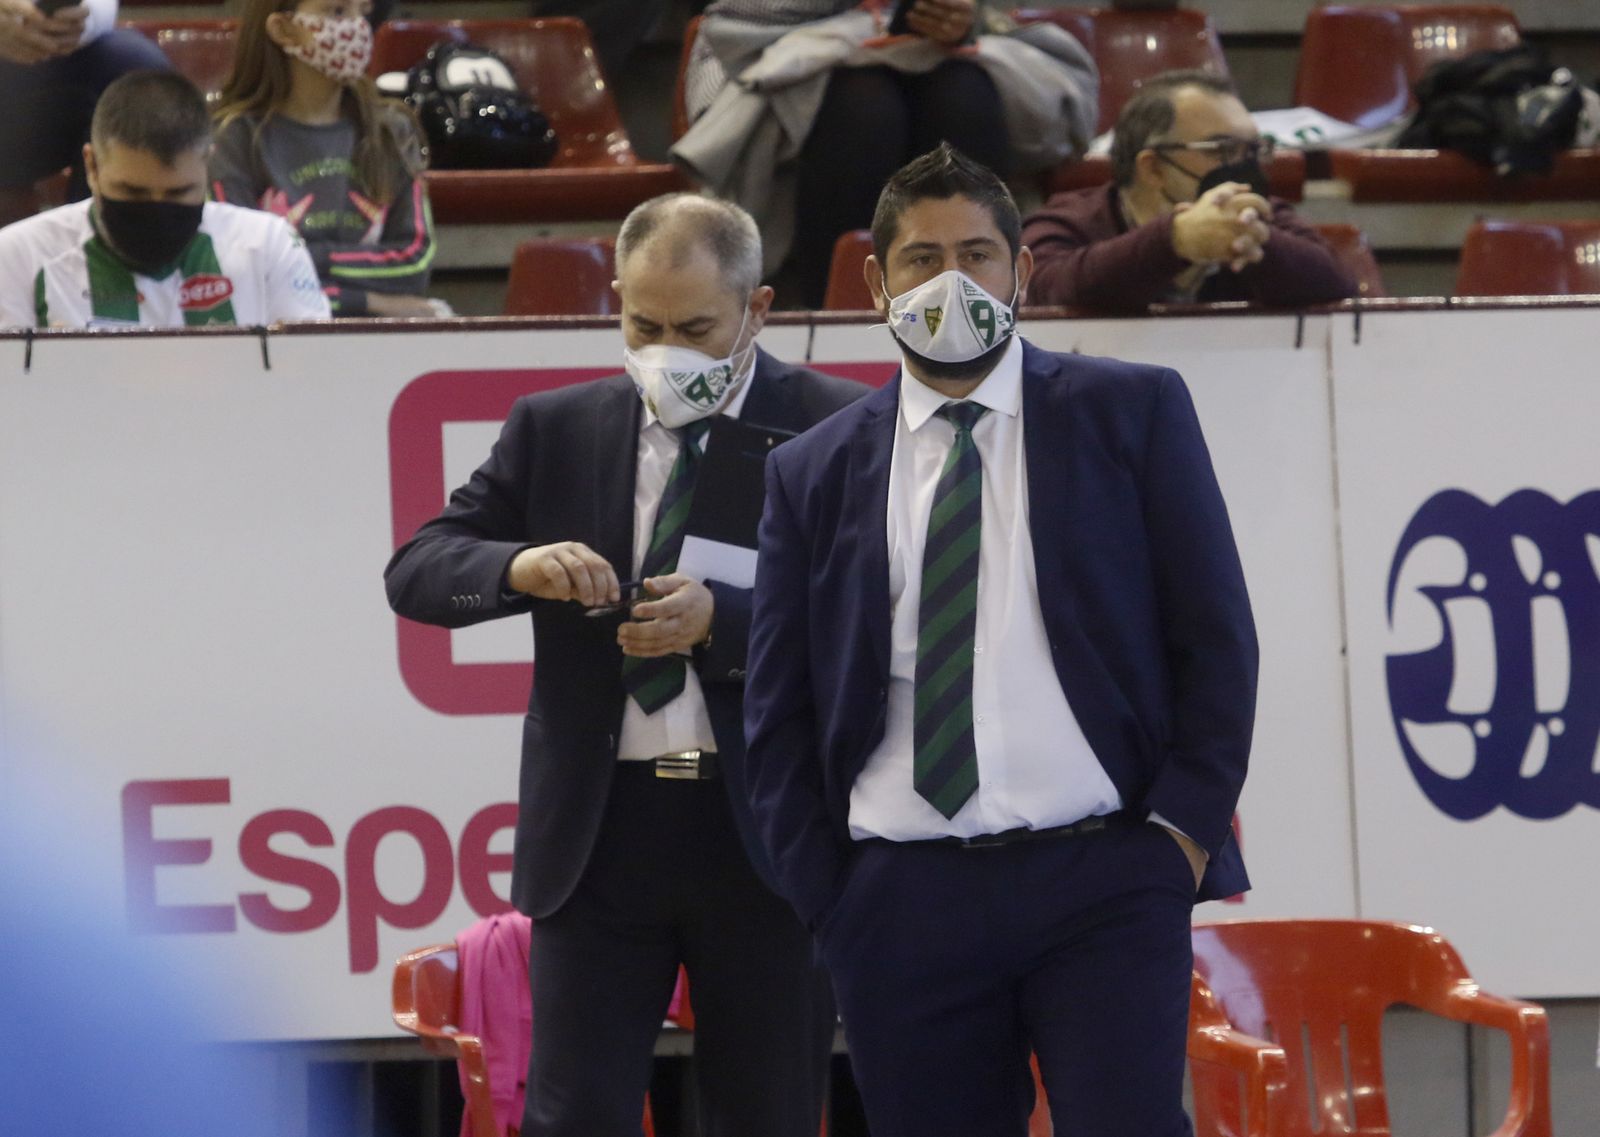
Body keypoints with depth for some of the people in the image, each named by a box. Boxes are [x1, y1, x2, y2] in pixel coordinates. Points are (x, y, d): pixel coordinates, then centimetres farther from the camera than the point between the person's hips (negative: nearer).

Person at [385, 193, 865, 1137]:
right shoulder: (554, 431, 9)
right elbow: (416, 572, 4)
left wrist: (721, 619, -24)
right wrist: (519, 568, -17)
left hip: (769, 836, -2)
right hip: (601, 832, 2)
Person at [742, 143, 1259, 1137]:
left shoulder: (1130, 412, 8)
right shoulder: (816, 474, 13)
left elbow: (1216, 636, 6)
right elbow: (779, 711, 14)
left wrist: (1184, 827, -4)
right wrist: (824, 894, 4)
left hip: (1101, 880, -2)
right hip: (903, 900, 2)